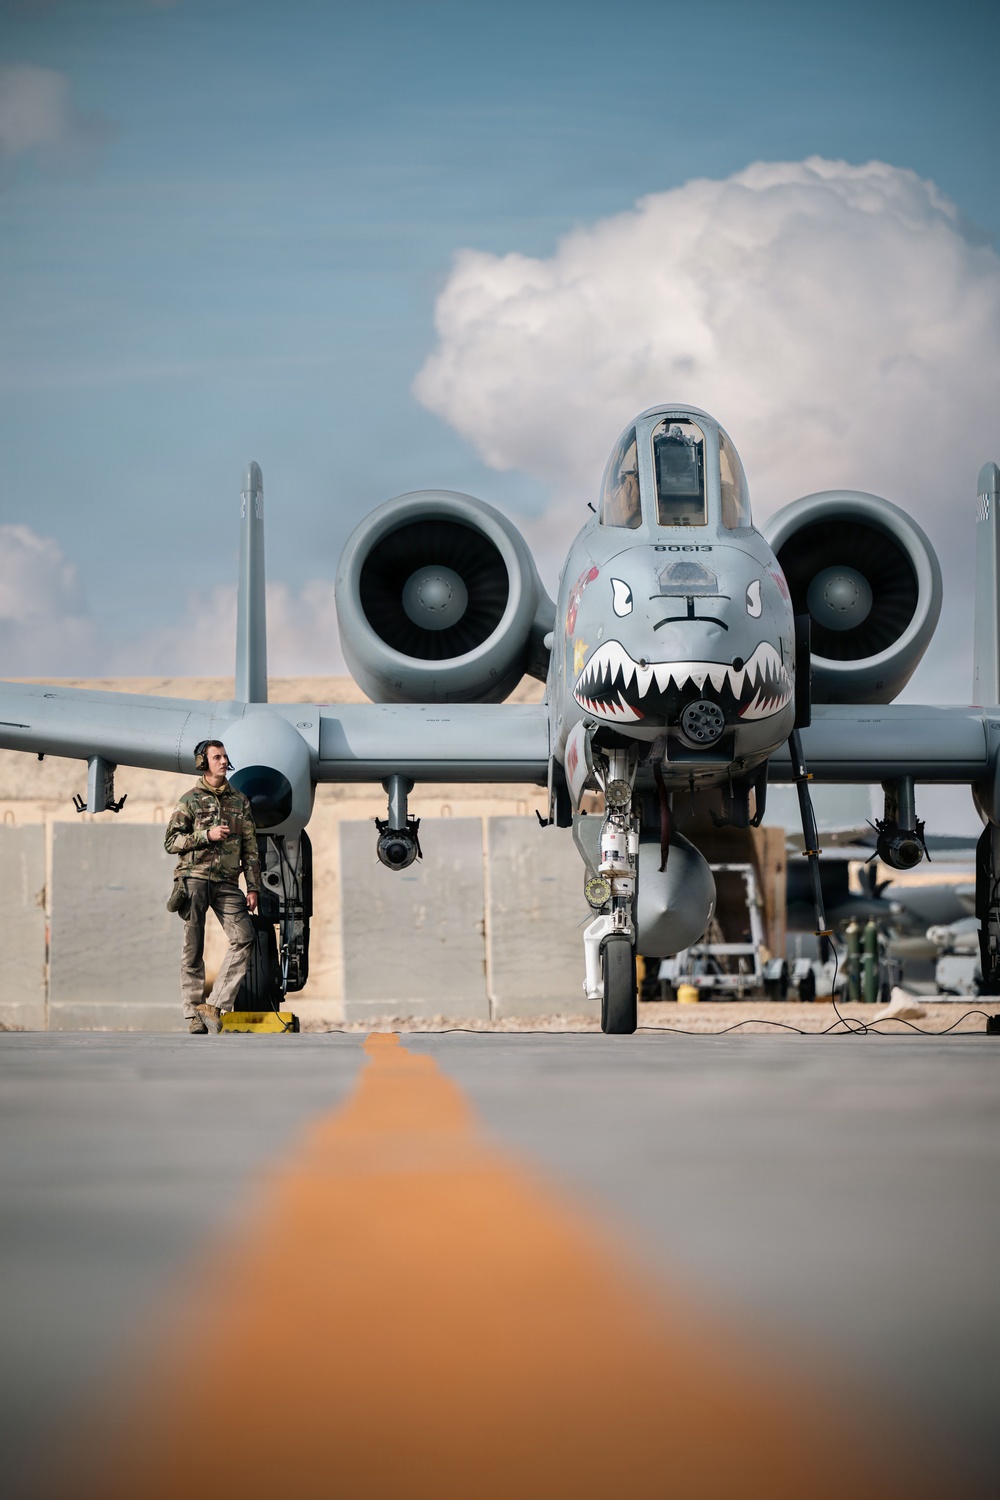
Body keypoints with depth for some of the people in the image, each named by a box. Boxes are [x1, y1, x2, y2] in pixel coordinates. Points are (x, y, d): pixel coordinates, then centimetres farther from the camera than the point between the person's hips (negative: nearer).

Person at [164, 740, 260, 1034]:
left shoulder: (240, 801, 14)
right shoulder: (190, 800, 5)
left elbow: (250, 848, 14)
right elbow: (171, 842, 0)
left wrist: (253, 887, 8)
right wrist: (207, 836, -12)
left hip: (226, 883, 3)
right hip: (194, 879, -3)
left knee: (244, 938, -15)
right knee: (193, 948, -2)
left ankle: (215, 1006, -12)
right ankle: (194, 1014, 3)